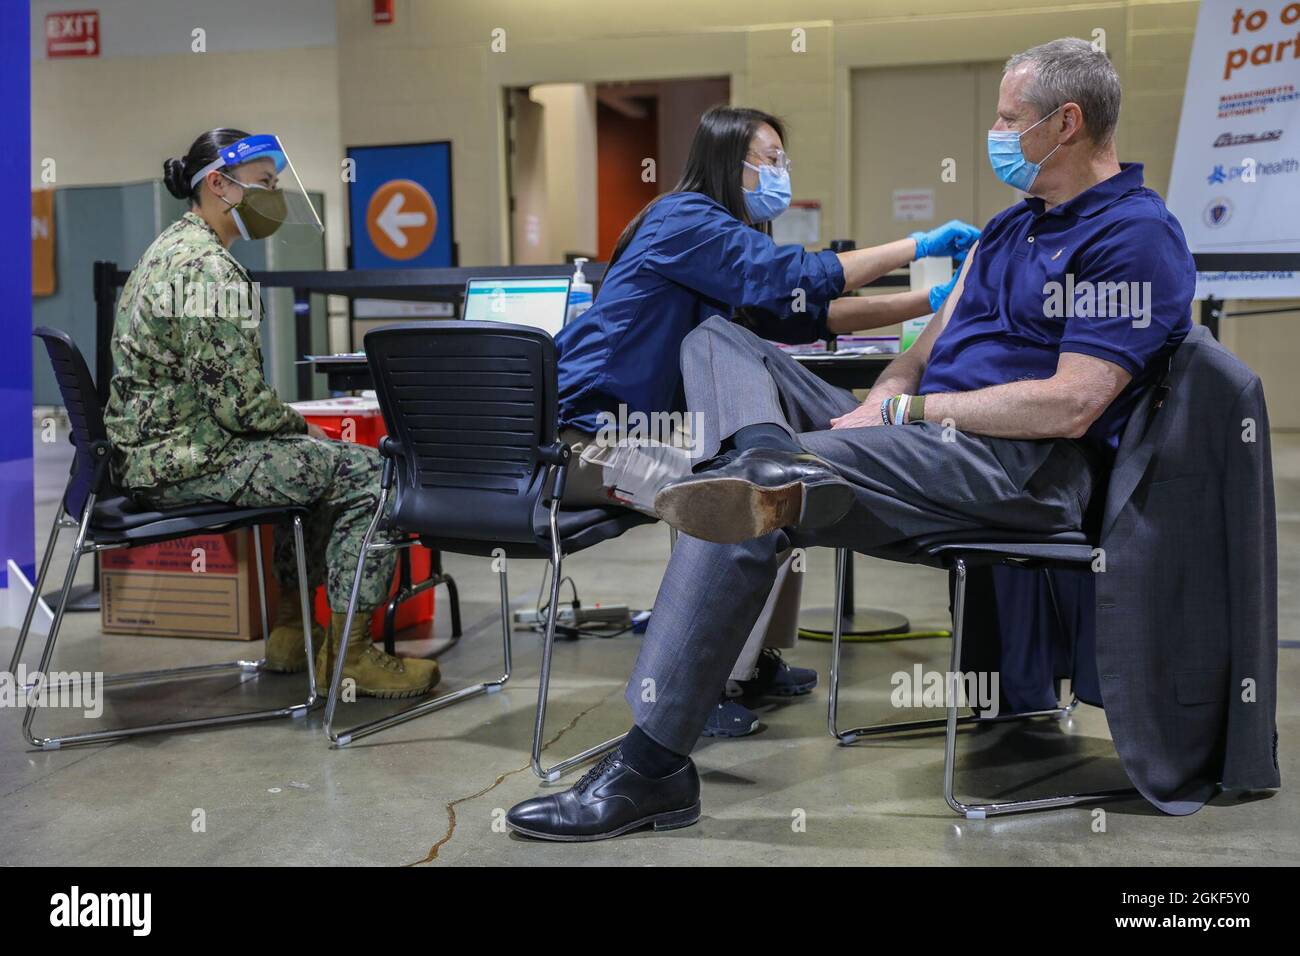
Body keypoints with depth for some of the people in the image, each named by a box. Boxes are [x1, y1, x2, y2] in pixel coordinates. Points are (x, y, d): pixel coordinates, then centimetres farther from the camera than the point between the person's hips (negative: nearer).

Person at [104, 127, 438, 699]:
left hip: (153, 450, 11)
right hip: (190, 459, -11)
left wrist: (293, 426, 14)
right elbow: (241, 404, -22)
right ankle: (346, 652, -5)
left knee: (324, 463, 26)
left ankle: (291, 630, 26)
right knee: (369, 474, -11)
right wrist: (301, 426, -3)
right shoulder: (209, 270, -19)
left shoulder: (171, 249, 15)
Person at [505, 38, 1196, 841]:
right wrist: (886, 396, -4)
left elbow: (1070, 407, -17)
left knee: (748, 509, -28)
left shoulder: (1135, 237, -7)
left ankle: (653, 767, -28)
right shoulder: (1015, 224, 23)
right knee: (719, 342, 3)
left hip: (1024, 466, -10)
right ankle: (772, 465, -32)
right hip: (927, 436, 10)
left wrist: (908, 412, -13)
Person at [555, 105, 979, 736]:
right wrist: (919, 246, -15)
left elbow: (810, 317, 12)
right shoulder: (687, 221, -13)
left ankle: (754, 661, 17)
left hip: (639, 424, 11)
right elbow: (795, 279, -22)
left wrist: (930, 302, 5)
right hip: (592, 437, -11)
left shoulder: (715, 230, 17)